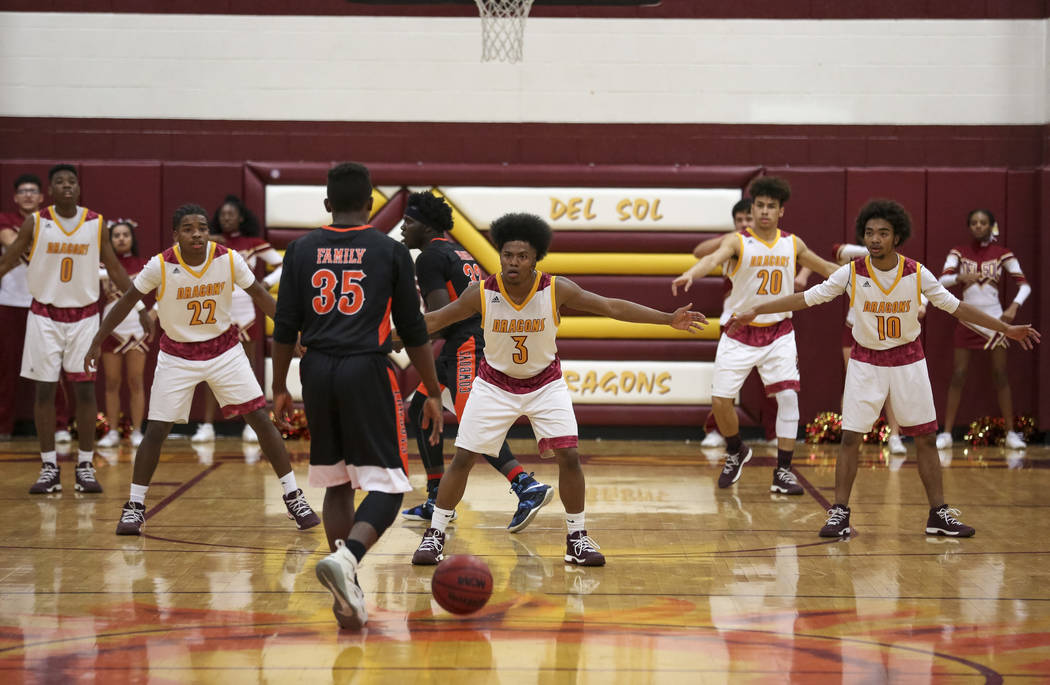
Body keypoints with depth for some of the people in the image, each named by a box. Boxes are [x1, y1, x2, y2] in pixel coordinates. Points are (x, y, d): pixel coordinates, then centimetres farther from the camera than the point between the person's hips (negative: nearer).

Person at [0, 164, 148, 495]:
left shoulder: (96, 223, -1)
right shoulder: (35, 223, -4)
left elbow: (115, 269, 6)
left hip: (84, 315, 1)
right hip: (45, 314, -1)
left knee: (85, 389, -1)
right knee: (44, 390, 0)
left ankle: (85, 467, 7)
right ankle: (49, 467, 8)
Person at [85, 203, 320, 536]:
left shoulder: (229, 259, -15)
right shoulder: (160, 266, -19)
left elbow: (259, 294, 0)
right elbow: (128, 301, -5)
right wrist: (98, 342, -5)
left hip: (224, 350, 1)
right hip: (177, 355, -1)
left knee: (261, 420, -4)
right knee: (156, 431, -4)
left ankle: (294, 498, 5)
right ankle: (134, 506, 11)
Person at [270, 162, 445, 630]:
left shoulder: (302, 250, 7)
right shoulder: (390, 251, 1)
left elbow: (285, 327, 6)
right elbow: (413, 330, 3)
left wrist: (279, 389, 16)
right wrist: (433, 393, 9)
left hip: (317, 372, 4)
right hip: (367, 372, -3)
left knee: (336, 484, 16)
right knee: (387, 486, -1)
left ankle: (348, 592, 13)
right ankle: (346, 557, -27)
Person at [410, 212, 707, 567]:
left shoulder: (557, 290, -20)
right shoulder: (481, 294, -21)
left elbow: (611, 307, -13)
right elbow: (435, 319, -9)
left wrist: (669, 319, -16)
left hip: (545, 384, 1)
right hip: (494, 384, 0)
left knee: (569, 456, -9)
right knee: (462, 458, -4)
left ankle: (577, 538, 7)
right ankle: (434, 535, 9)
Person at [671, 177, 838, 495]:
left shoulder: (792, 244, 3)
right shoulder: (738, 242, -10)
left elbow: (825, 269, 19)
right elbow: (713, 258, -31)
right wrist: (689, 275, -51)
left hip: (778, 333, 2)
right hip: (740, 333, -2)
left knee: (788, 395, -12)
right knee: (720, 400, -3)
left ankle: (783, 472, -5)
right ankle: (736, 453, 27)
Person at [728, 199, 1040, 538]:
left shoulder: (917, 274, -10)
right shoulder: (852, 273, -11)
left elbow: (955, 306, -1)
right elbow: (807, 298, -7)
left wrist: (1006, 328, -1)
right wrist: (754, 312, -10)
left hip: (908, 361, 1)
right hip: (865, 361, -1)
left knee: (925, 439, 2)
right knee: (850, 437, -5)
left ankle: (939, 515, 10)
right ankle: (839, 514, 3)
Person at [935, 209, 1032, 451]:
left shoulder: (1002, 254, -1)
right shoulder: (959, 252, 1)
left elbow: (1024, 284, -4)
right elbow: (942, 280, -10)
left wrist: (1014, 306, -21)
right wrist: (960, 278, -31)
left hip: (994, 319, -1)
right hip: (967, 320, 1)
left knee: (1001, 375, 1)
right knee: (958, 375, -2)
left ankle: (1011, 433, 6)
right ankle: (946, 433, 1)